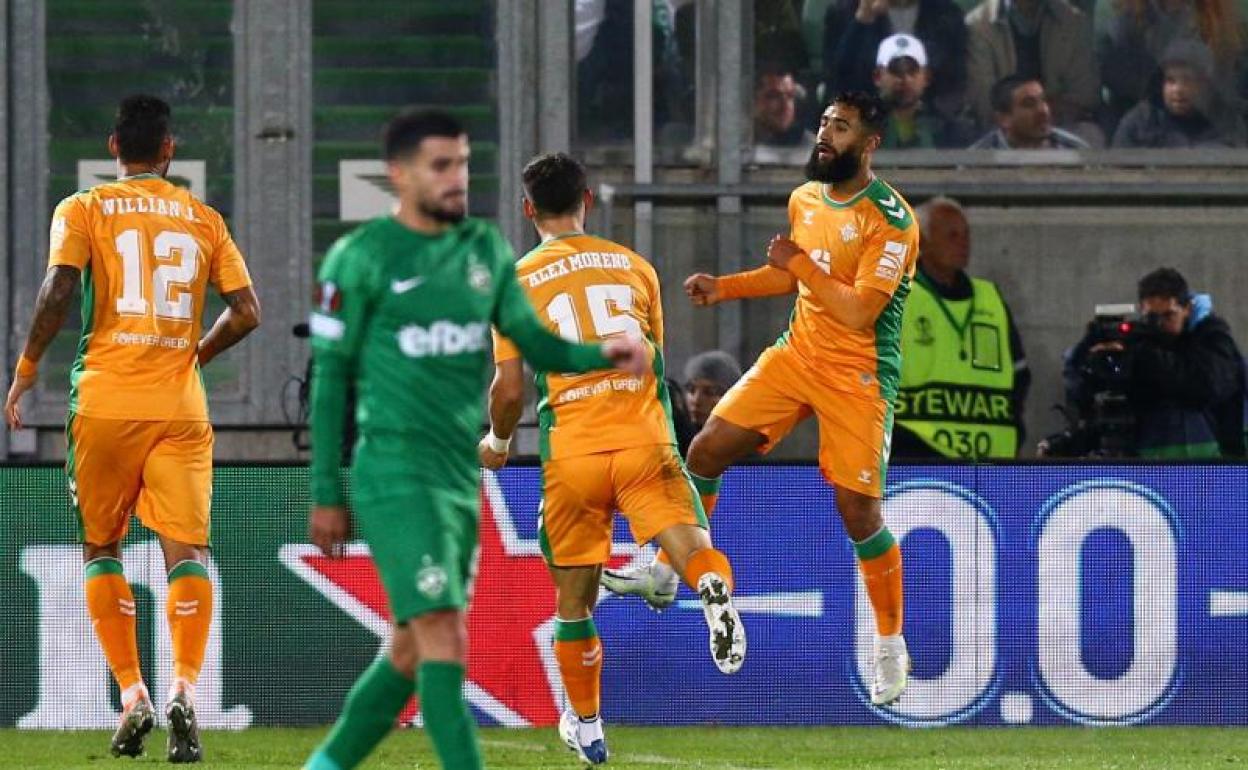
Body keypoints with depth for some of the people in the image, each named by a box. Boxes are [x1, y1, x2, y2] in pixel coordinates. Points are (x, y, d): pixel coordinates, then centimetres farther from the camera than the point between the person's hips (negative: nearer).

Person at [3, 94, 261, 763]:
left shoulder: (83, 210, 3)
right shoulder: (203, 219, 11)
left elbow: (58, 287, -12)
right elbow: (245, 311, 6)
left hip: (106, 401, -1)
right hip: (181, 407, 1)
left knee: (101, 546, 13)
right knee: (185, 549, -4)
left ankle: (132, 694, 2)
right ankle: (184, 688, -25)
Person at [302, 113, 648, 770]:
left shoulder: (485, 249, 11)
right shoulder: (361, 259, -6)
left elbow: (532, 340, 12)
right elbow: (331, 377, -3)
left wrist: (603, 354, -9)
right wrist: (327, 494, -4)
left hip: (461, 475, 7)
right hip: (396, 474, -7)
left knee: (412, 650, 12)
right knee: (443, 639, -14)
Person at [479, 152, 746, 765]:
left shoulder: (517, 282, 3)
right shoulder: (634, 266, 11)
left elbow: (510, 390, -1)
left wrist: (497, 443, 19)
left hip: (572, 454, -1)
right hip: (645, 440, 1)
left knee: (574, 600, 14)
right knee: (691, 548, -10)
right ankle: (714, 588, -46)